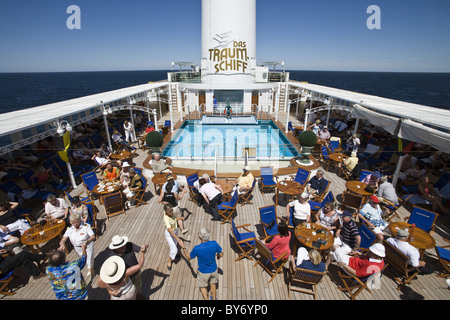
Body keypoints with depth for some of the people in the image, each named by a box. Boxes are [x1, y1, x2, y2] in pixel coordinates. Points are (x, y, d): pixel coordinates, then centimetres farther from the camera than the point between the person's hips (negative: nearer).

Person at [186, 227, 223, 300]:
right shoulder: (214, 244, -27)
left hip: (203, 272, -3)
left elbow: (188, 258, -13)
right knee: (213, 283, 32)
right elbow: (221, 254, -9)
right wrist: (218, 256, 14)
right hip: (213, 270, 3)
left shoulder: (197, 248, -34)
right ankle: (214, 298, 52)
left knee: (202, 286, 28)